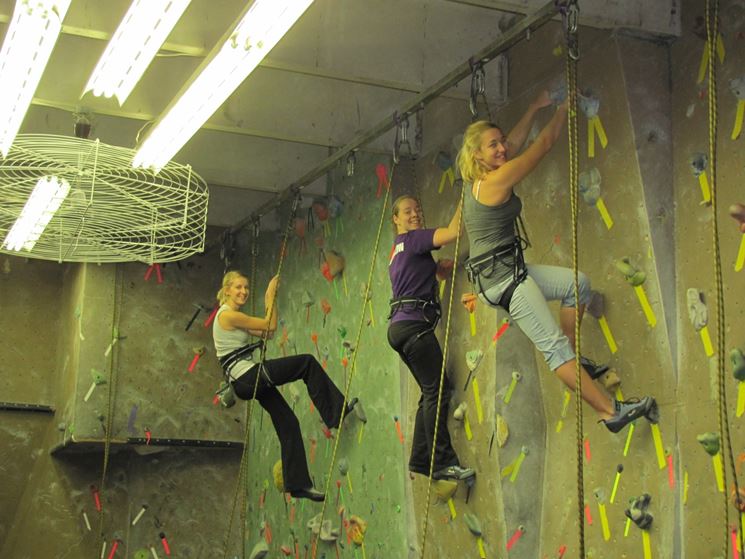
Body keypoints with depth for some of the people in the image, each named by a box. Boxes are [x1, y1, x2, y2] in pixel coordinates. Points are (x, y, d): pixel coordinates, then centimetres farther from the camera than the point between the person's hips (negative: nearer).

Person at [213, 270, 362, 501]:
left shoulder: (232, 315, 17)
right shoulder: (228, 315, -14)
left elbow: (263, 331, 18)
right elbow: (270, 326, -9)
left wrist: (268, 299, 15)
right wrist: (271, 296, 0)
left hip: (249, 380, 10)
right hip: (248, 377, -10)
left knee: (288, 424, 9)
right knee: (307, 363, -12)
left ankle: (298, 483, 13)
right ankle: (334, 412, -3)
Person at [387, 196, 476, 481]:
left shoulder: (399, 248, 22)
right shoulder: (412, 239, -5)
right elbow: (452, 232, -18)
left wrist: (440, 267, 16)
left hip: (400, 326, 10)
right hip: (414, 324, -10)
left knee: (430, 393, 10)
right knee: (437, 390, -11)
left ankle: (420, 460, 9)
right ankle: (443, 463, -13)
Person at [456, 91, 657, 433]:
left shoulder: (480, 179, 8)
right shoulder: (497, 180, -18)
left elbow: (514, 144, 23)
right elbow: (545, 143, -8)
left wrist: (535, 108, 27)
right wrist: (563, 109, 7)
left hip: (507, 270, 11)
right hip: (503, 278, -11)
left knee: (577, 283, 16)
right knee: (554, 344, -11)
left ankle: (572, 358, 18)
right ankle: (610, 412, -11)